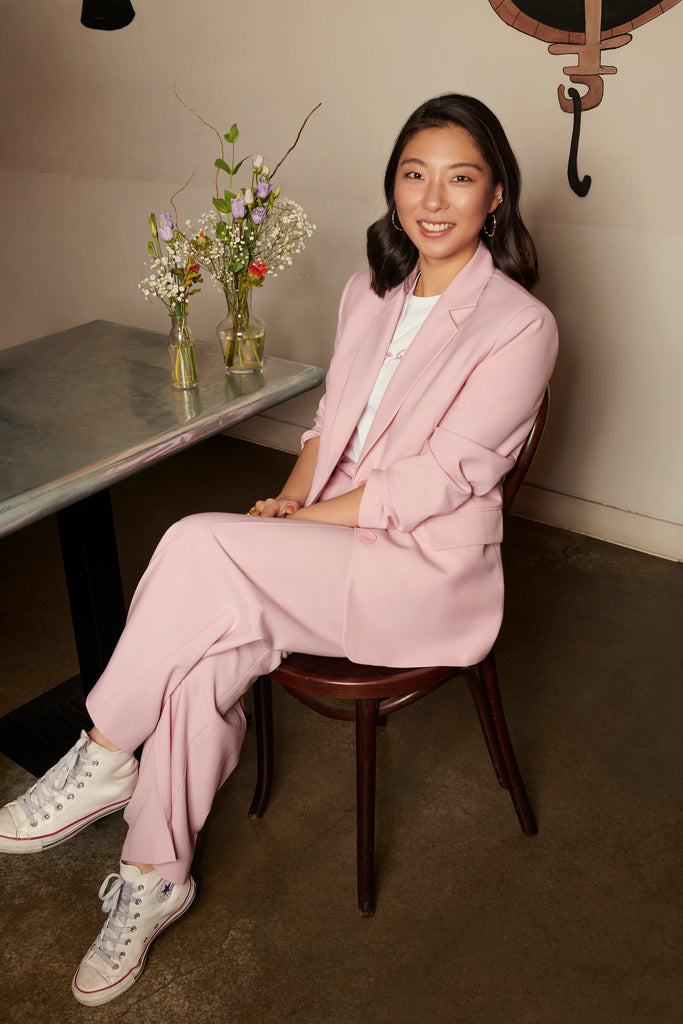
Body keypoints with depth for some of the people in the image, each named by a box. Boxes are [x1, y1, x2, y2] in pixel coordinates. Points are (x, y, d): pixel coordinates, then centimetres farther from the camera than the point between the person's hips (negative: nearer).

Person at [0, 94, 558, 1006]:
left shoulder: (520, 326, -12)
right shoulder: (371, 292, 9)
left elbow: (436, 480, -16)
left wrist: (301, 520, -16)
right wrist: (293, 495, -4)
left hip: (426, 567, -6)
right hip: (327, 543, 6)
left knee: (200, 548, -27)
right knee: (202, 653, -21)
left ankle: (104, 758, -7)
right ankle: (157, 878, -2)